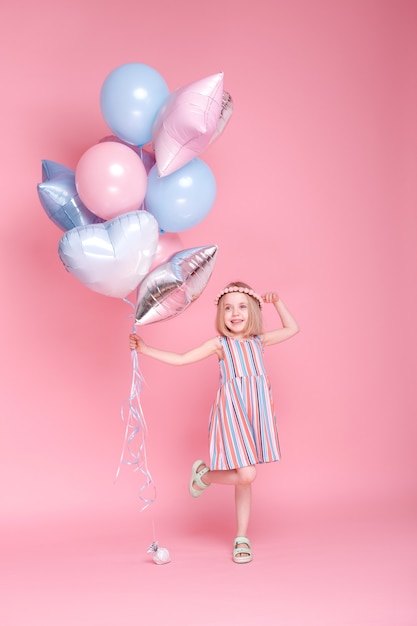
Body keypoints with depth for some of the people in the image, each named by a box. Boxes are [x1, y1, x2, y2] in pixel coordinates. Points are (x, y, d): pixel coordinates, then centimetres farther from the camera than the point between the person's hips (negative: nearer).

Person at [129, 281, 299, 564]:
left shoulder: (259, 341, 12)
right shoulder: (219, 344, 2)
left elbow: (293, 328, 25)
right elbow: (180, 359, 3)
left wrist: (278, 302, 13)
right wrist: (146, 349, 0)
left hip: (256, 412, 4)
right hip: (232, 412, -4)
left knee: (245, 478, 9)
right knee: (246, 475, -15)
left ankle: (242, 537, 19)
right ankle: (204, 475, 15)